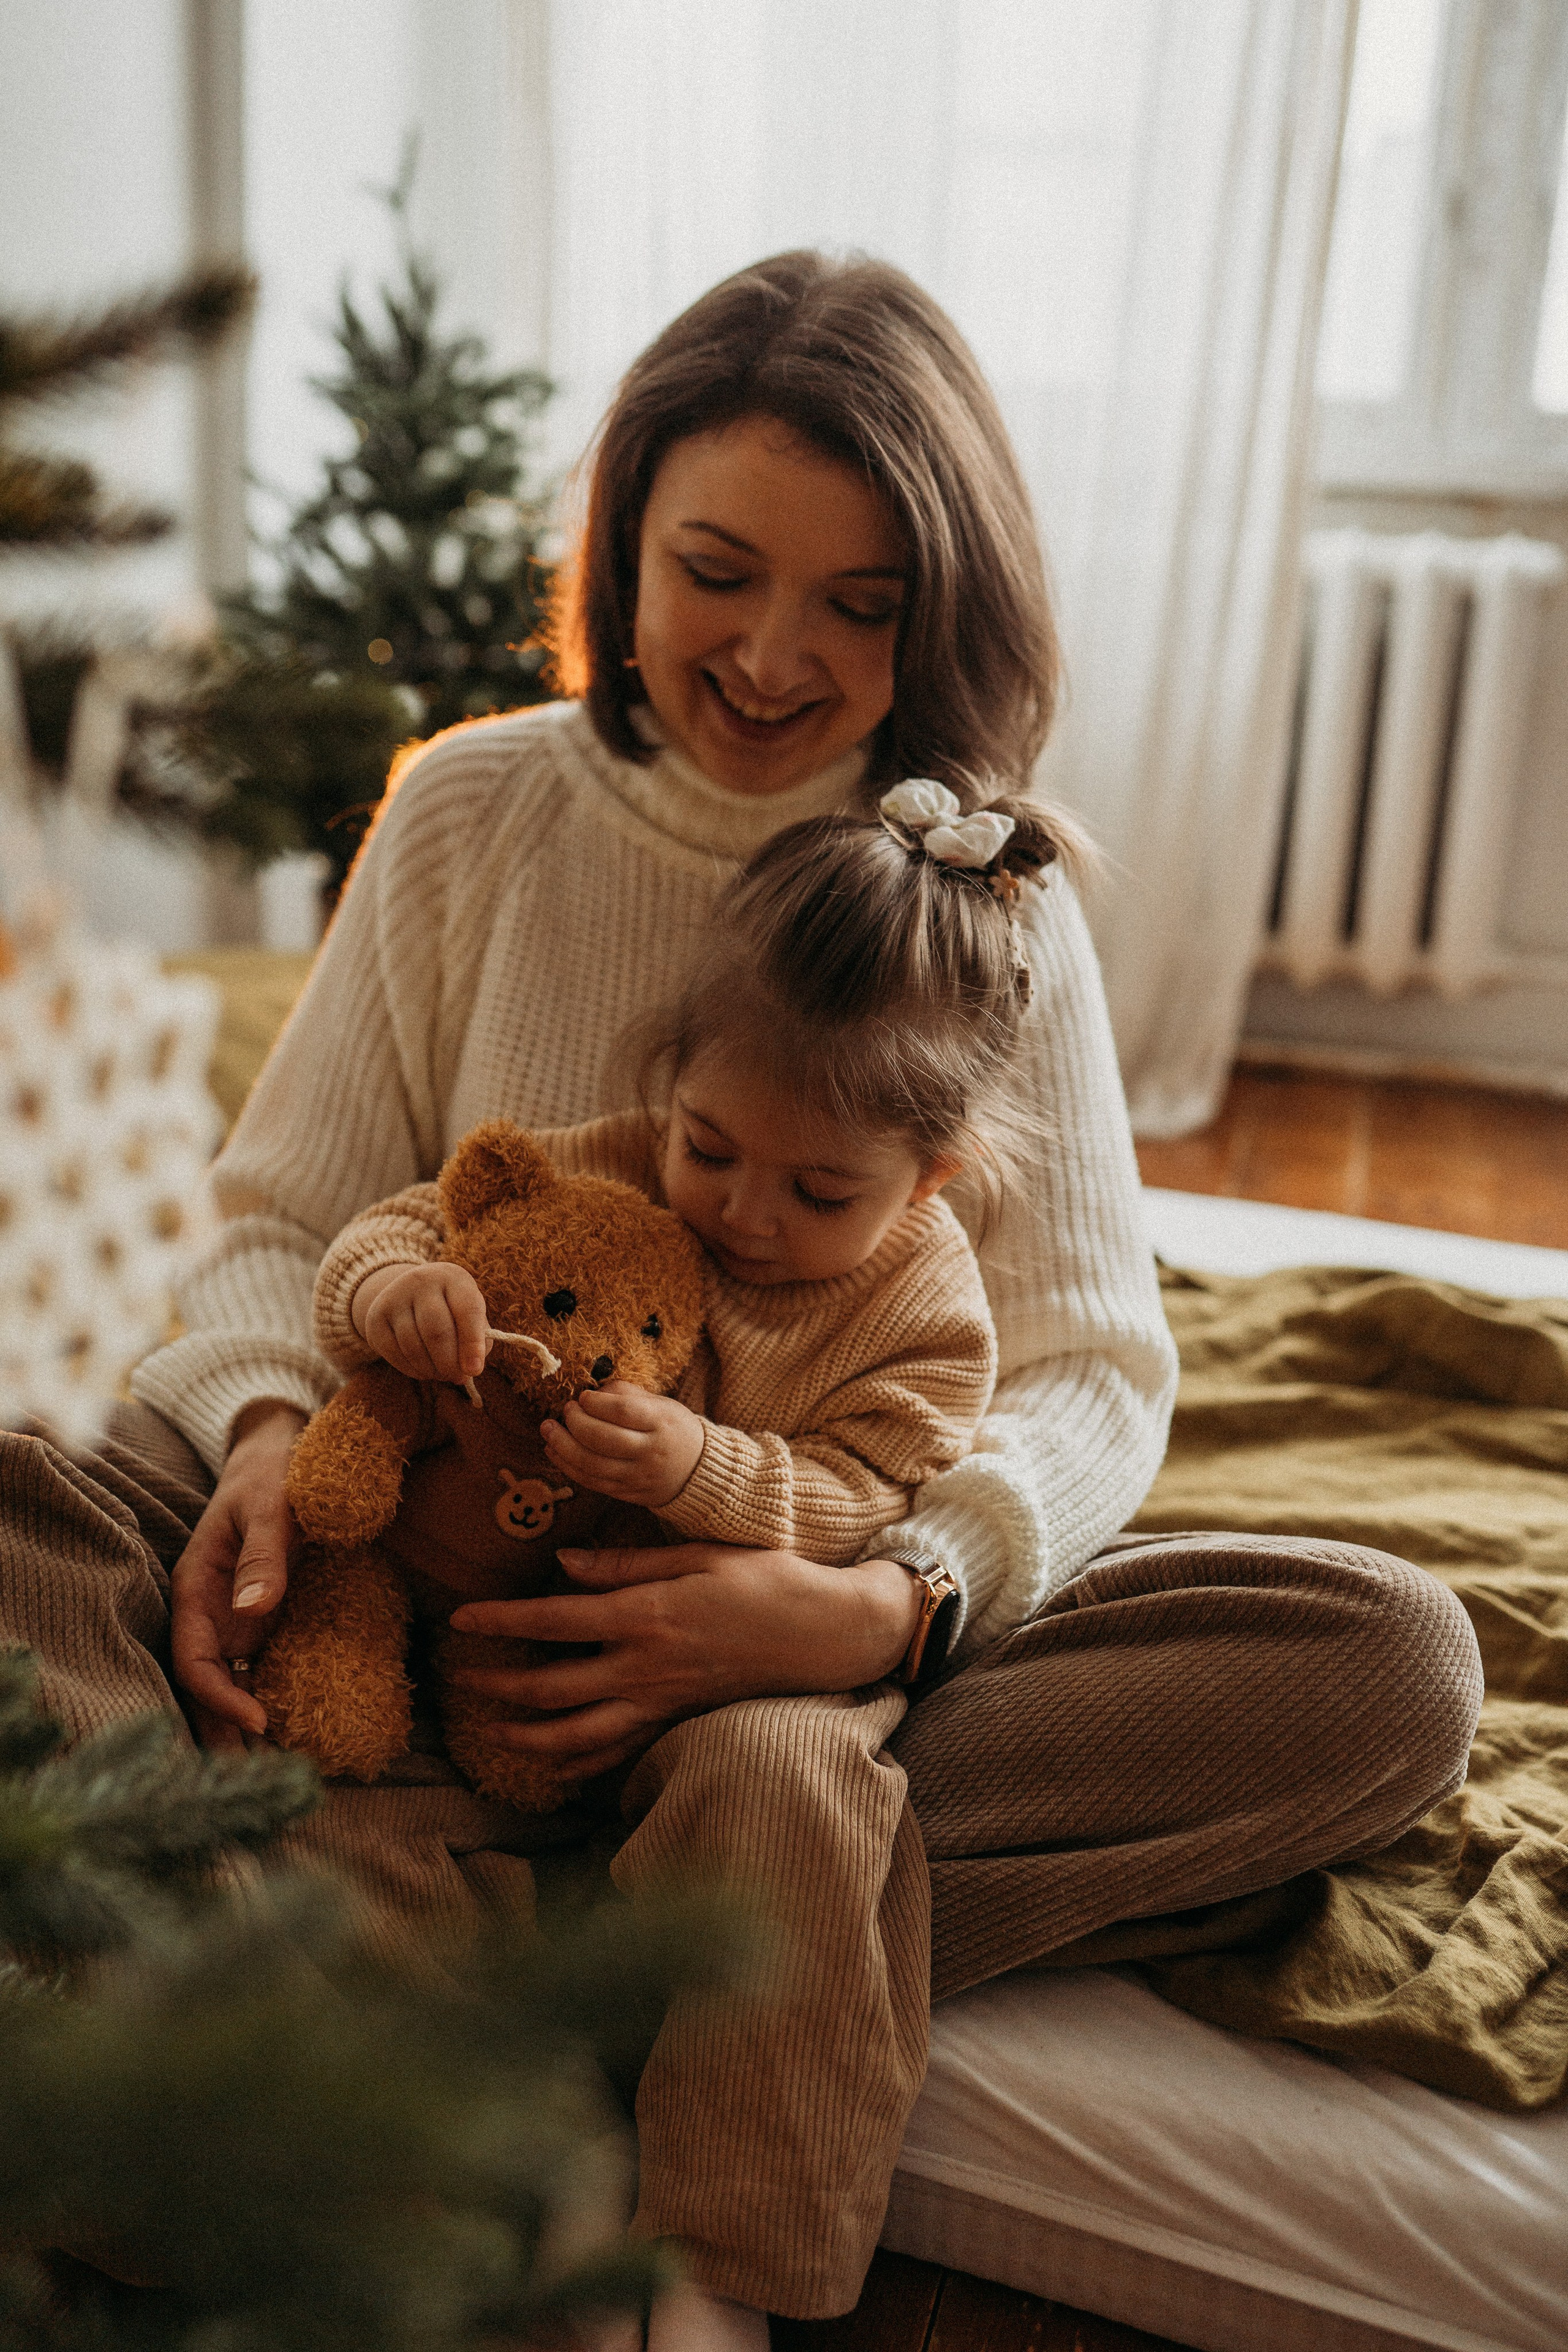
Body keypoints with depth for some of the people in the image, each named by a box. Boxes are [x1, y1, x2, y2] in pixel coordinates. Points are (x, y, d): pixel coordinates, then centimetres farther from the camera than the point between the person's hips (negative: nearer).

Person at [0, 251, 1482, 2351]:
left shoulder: (987, 901, -1)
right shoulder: (473, 813, 1)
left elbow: (1090, 1370, -6)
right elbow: (287, 1220, 4)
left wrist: (885, 1605, -27)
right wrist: (272, 1429, -21)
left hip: (823, 1608, 0)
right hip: (442, 1571, 1)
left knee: (1395, 1667, -26)